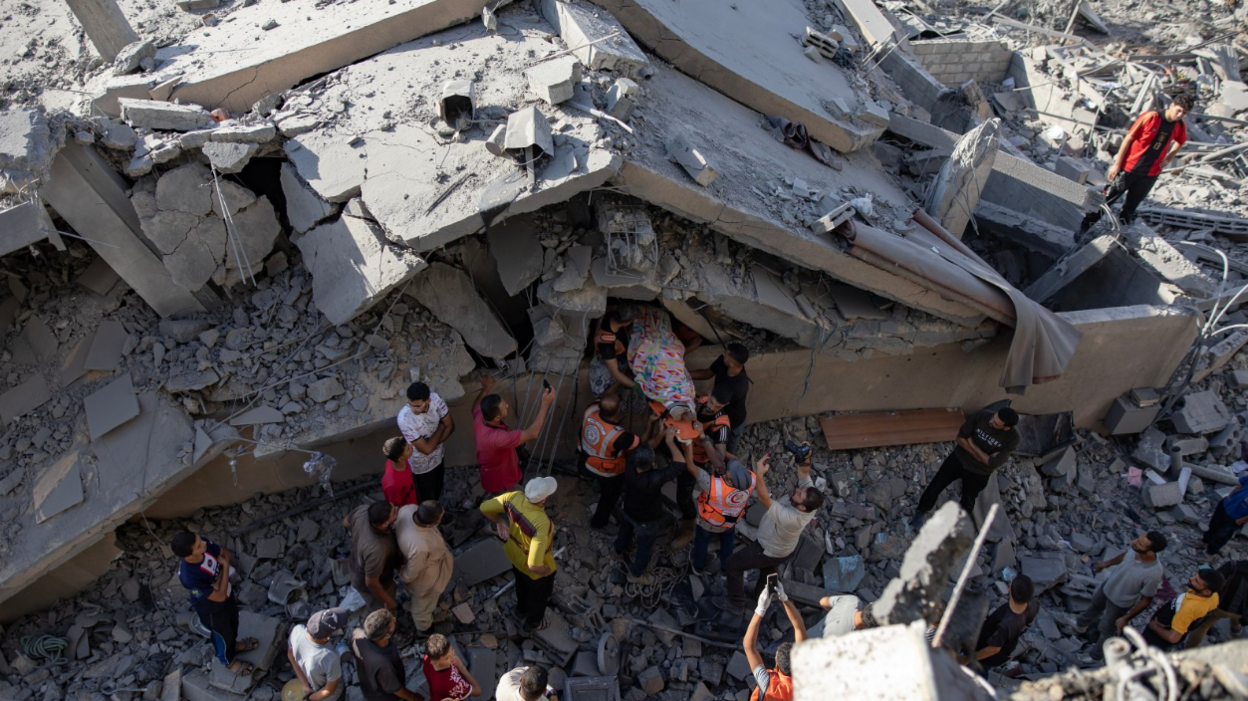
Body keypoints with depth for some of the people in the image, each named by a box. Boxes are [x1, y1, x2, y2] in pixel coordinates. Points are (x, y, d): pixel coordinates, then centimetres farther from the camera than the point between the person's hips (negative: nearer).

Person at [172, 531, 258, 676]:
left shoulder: (203, 544, -29)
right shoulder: (189, 578, -45)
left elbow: (225, 553, -7)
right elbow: (220, 597, -33)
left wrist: (222, 571, -25)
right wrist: (225, 567, -30)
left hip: (227, 593, 6)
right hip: (212, 609, -5)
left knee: (233, 622, 33)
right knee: (223, 635, 25)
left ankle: (234, 644, 65)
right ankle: (229, 660, 56)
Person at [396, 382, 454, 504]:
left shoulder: (435, 398, -26)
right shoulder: (404, 419, -40)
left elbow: (450, 426, -12)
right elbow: (426, 449, -31)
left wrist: (434, 444, -23)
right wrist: (441, 427, -19)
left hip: (437, 456, 5)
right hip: (422, 465, -5)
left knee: (437, 492, 30)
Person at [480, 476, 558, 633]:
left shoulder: (515, 497, -29)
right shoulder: (542, 523, -45)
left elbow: (485, 507, -14)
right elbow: (534, 565, -43)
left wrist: (500, 521, 0)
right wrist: (547, 571, -22)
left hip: (515, 554, 5)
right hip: (535, 569, -5)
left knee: (521, 583, 37)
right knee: (539, 594, 29)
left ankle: (522, 608, 68)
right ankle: (532, 623, 57)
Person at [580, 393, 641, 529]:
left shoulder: (591, 410, -30)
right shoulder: (618, 436, -45)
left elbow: (598, 401, -4)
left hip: (588, 460, 5)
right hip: (608, 471, -5)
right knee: (610, 495, 28)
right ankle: (599, 522, 53)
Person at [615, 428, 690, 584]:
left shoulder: (629, 468, -32)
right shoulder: (654, 479, -47)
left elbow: (642, 444, -14)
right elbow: (681, 464, -39)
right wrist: (670, 441, -36)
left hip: (628, 512, 5)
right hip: (646, 521, -5)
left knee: (626, 530, 37)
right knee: (645, 548, 24)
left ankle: (620, 549, 67)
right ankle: (635, 574, 48)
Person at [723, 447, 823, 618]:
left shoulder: (790, 518, -49)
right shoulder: (810, 499, -30)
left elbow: (764, 500, -51)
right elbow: (804, 471, -24)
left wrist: (759, 474, -55)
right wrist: (806, 456, -44)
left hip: (771, 552, -7)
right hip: (786, 546, 7)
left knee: (732, 565, 10)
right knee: (768, 568, 35)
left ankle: (736, 605, 27)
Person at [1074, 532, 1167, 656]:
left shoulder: (1153, 574, -43)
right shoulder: (1135, 548, -29)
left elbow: (1146, 601, -25)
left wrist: (1126, 618, -18)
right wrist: (1107, 563, 14)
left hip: (1120, 602, -5)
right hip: (1108, 586, 5)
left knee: (1106, 629, 21)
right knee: (1095, 605, 35)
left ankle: (1095, 655, 50)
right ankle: (1081, 625, 67)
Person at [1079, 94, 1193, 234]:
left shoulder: (1180, 126, -1)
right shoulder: (1151, 117, -15)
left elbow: (1180, 142, 22)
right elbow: (1129, 139, -11)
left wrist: (1168, 159, 7)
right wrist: (1117, 164, -10)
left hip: (1150, 174, 4)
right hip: (1129, 168, -4)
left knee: (1130, 208, 12)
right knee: (1107, 199, 2)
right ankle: (1083, 228, 11)